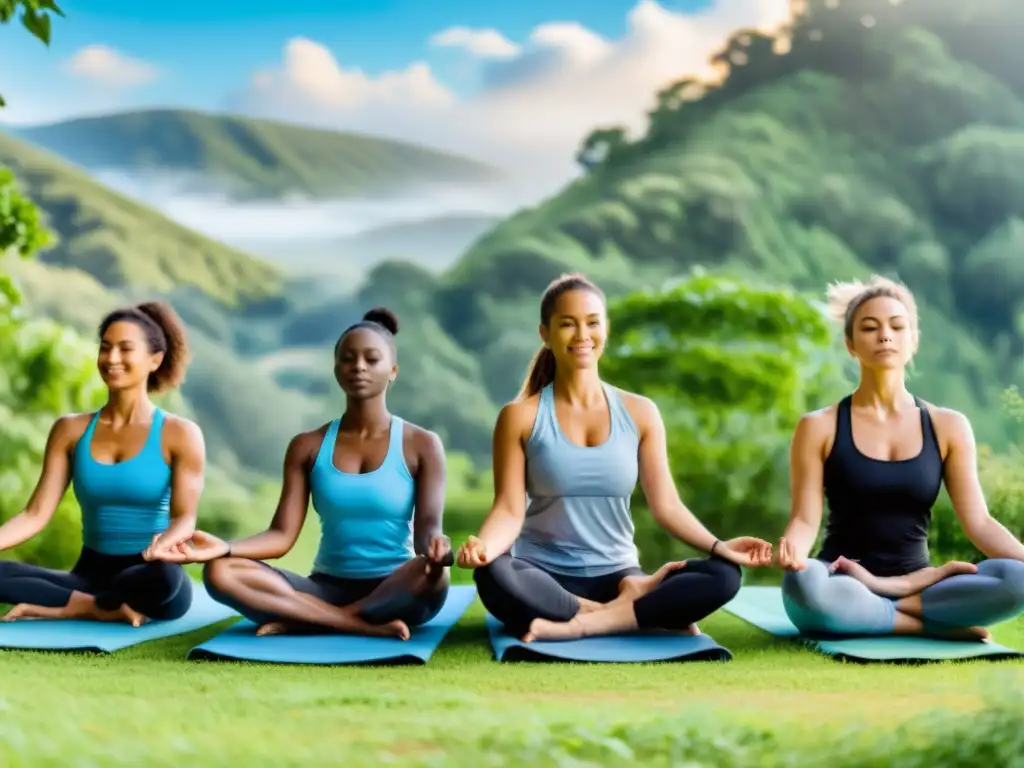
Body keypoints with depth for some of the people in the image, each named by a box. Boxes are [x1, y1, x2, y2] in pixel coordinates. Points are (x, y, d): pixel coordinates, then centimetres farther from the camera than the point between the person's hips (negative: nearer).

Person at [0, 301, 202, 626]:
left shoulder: (179, 434, -2)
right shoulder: (70, 430, 8)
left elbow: (184, 517, -12)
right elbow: (36, 513, 2)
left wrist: (164, 543, -36)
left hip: (147, 578, -2)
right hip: (92, 573, 2)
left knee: (164, 577, -40)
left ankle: (60, 609, -15)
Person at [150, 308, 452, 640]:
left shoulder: (421, 445, 0)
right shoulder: (307, 447, 6)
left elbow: (427, 529, -10)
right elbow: (282, 535, -2)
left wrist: (434, 546, -36)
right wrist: (225, 547, -23)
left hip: (395, 592, -2)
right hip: (326, 589, 3)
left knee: (432, 573, -38)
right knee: (220, 571, -21)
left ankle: (301, 621, -24)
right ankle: (370, 627, -28)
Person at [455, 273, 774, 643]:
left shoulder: (639, 413, 6)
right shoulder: (520, 417, 0)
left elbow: (666, 504, 4)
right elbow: (509, 510, -7)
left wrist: (718, 546, -12)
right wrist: (482, 546, -29)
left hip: (617, 578, 2)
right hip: (545, 579, -2)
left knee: (723, 576, -22)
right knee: (493, 576, -38)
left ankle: (579, 625, -26)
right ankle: (640, 611, -23)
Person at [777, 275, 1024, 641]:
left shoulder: (948, 426, 6)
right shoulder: (819, 427, 0)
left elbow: (978, 521, 1)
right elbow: (805, 519, -5)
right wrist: (790, 547, -30)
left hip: (915, 580, 2)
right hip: (842, 587, -1)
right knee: (802, 583, -39)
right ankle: (938, 623, -23)